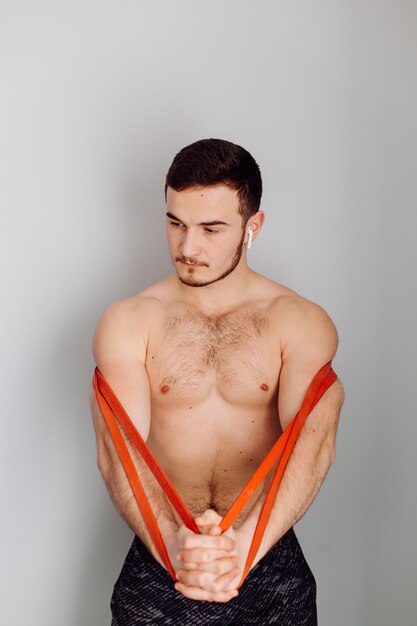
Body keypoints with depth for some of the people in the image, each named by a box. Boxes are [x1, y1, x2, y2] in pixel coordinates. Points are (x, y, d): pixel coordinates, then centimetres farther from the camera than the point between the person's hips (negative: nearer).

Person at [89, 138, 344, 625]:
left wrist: (247, 544, -37)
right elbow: (118, 448, -17)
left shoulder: (302, 323, -7)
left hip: (270, 558, 0)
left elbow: (314, 440, -21)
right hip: (158, 562, 0)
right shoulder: (126, 323, -5)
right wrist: (172, 543, -34)